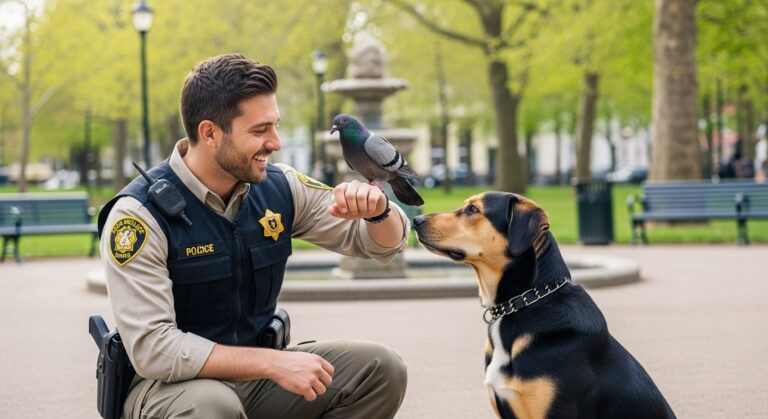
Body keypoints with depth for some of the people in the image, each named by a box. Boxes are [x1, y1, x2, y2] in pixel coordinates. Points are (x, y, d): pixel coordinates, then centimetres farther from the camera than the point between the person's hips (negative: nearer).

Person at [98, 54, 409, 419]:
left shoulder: (279, 188, -4)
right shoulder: (139, 214, -19)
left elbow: (384, 242, 7)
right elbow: (152, 348, -26)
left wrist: (377, 209, -18)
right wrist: (273, 363, -30)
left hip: (255, 374, 6)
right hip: (171, 382, -6)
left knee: (381, 370, -12)